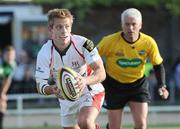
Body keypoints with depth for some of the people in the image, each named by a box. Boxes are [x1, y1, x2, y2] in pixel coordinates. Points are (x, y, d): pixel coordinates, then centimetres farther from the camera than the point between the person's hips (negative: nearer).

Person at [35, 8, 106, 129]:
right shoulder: (44, 53, -17)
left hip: (90, 93, -4)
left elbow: (101, 72, -25)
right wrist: (52, 89, -39)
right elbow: (40, 85, -15)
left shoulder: (84, 44, -23)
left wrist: (86, 81, -47)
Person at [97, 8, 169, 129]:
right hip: (114, 85, -1)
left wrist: (162, 86, -13)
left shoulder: (149, 43, -15)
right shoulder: (110, 41, -21)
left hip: (138, 84, 1)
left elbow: (158, 65, -1)